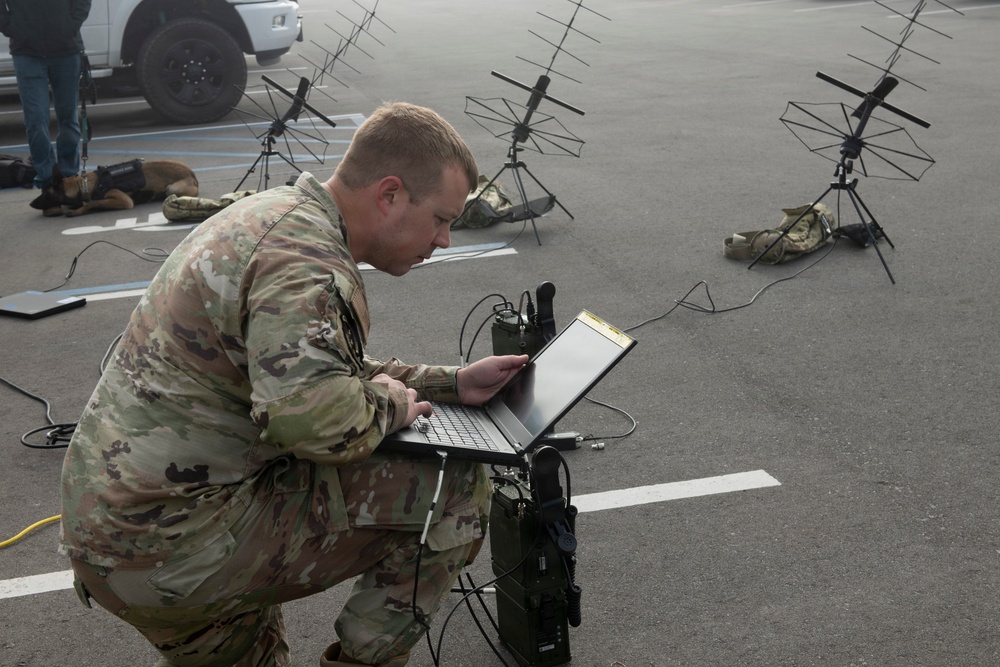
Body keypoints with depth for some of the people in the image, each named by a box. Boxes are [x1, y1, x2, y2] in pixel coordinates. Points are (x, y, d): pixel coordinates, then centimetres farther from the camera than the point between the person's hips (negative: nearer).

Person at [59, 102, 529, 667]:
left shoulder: (274, 213, 12)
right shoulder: (308, 261, -21)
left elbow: (318, 374, 22)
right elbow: (314, 419, -36)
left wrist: (452, 384, 16)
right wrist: (388, 403, -13)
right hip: (178, 543, -10)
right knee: (456, 490, -7)